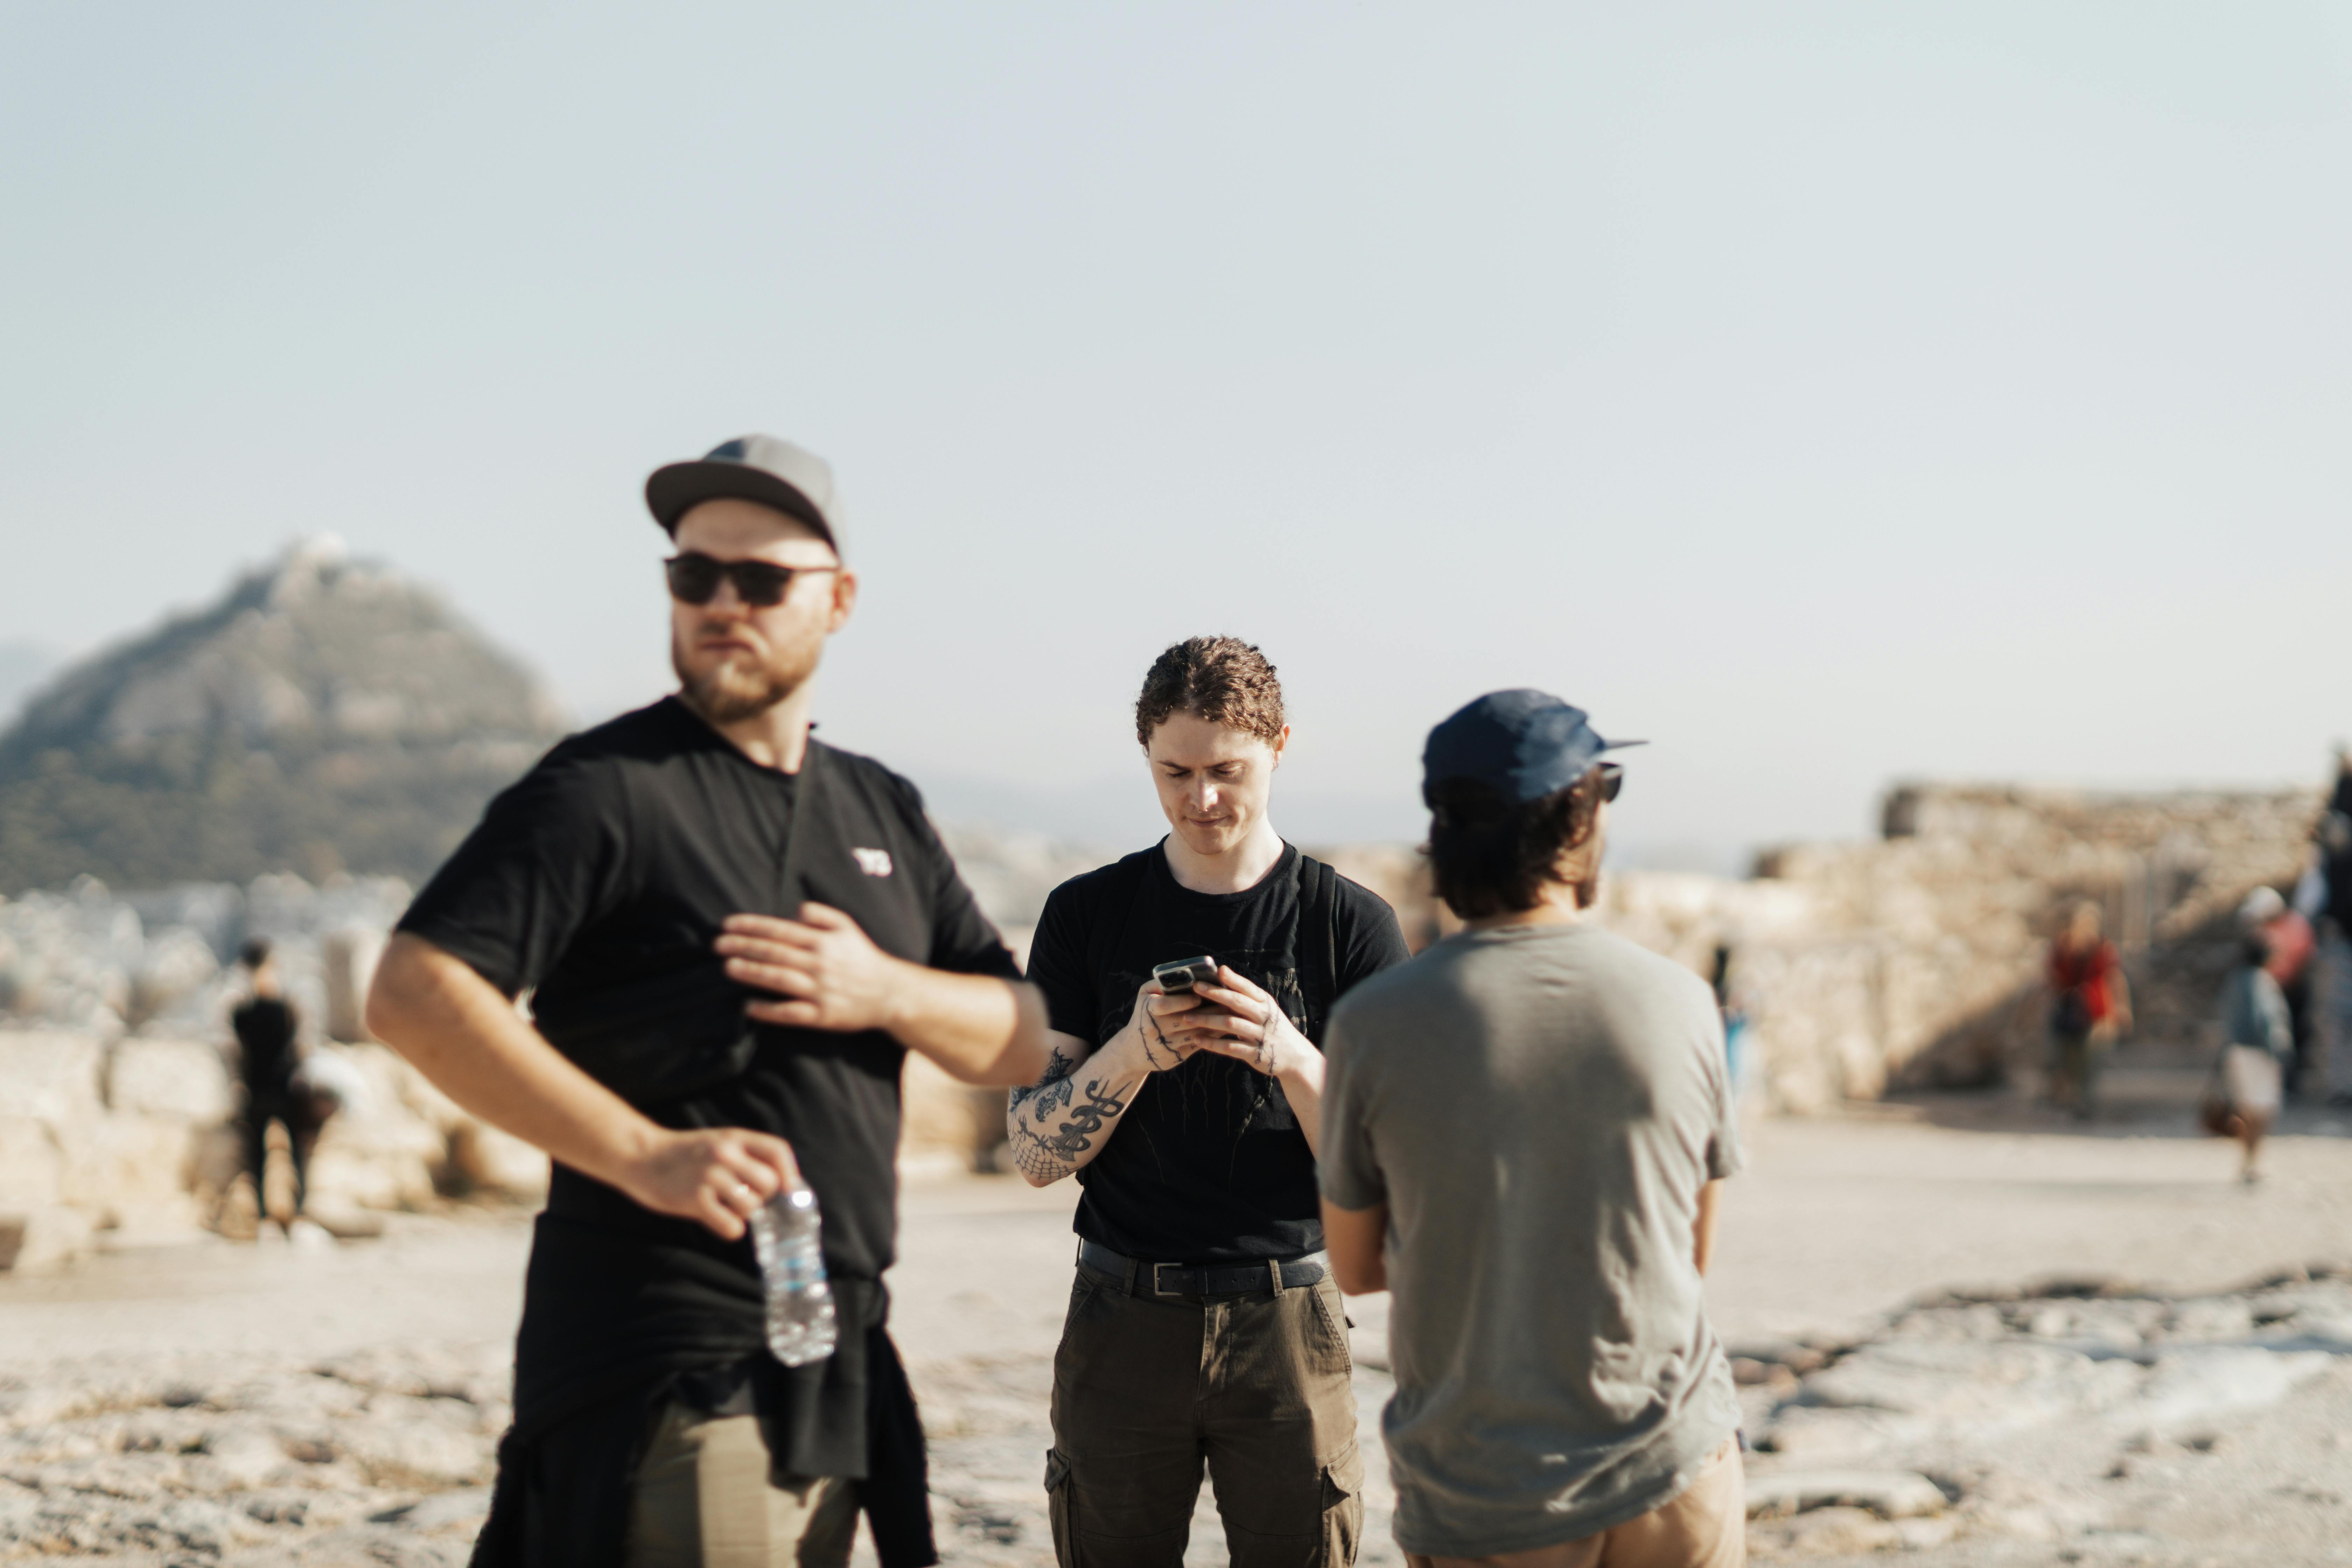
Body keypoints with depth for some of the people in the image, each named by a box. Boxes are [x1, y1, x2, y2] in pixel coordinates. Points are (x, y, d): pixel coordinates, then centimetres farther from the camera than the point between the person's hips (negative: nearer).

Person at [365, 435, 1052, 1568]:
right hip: (667, 1377, -7)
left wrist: (886, 993, -7)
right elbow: (415, 996, -18)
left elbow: (1025, 1042, 14)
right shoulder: (607, 790, -7)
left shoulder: (882, 813, 15)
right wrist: (640, 1155, -25)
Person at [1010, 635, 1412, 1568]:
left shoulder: (1352, 925, 1)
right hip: (1122, 1319, 1)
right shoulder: (1086, 916, 5)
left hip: (1286, 1324, -1)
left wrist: (1290, 1055, -19)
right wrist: (1132, 1052, -17)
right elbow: (1035, 1154, 1)